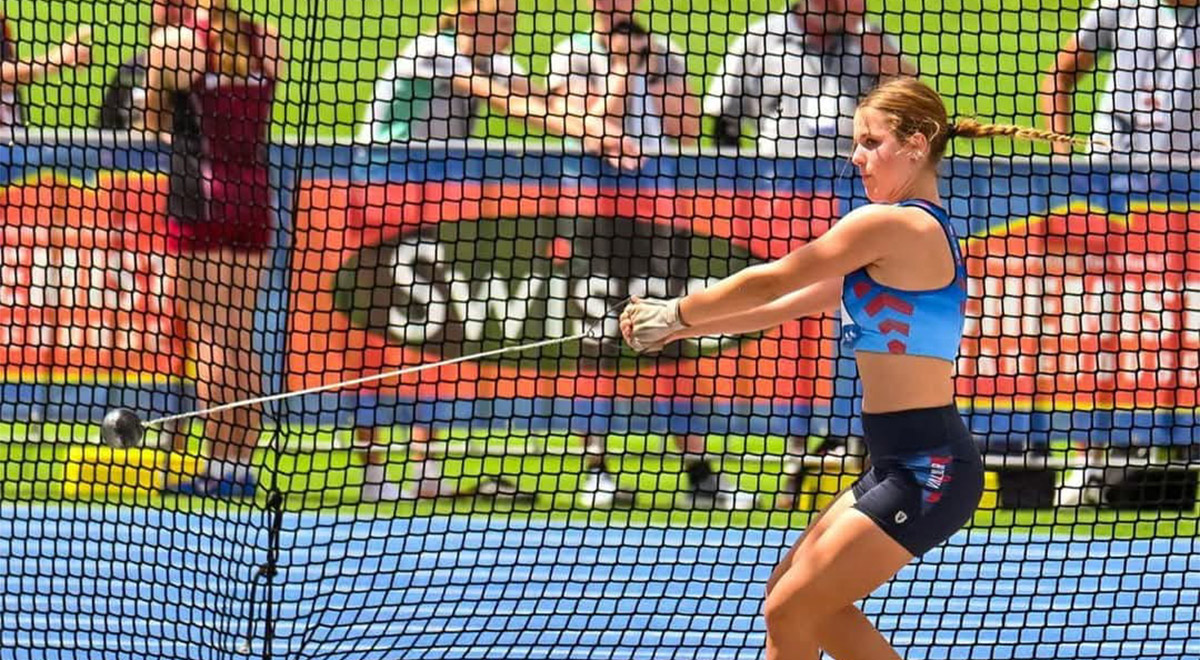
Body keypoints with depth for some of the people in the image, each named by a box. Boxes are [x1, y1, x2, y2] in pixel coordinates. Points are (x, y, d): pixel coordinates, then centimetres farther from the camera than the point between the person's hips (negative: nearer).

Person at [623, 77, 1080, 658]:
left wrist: (674, 314, 8)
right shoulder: (921, 230, 16)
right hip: (904, 464, 10)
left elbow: (771, 283, -6)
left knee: (789, 611, -6)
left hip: (928, 472, -10)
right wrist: (681, 326, 17)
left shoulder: (888, 225, -14)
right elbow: (792, 304, 20)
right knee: (801, 597, 16)